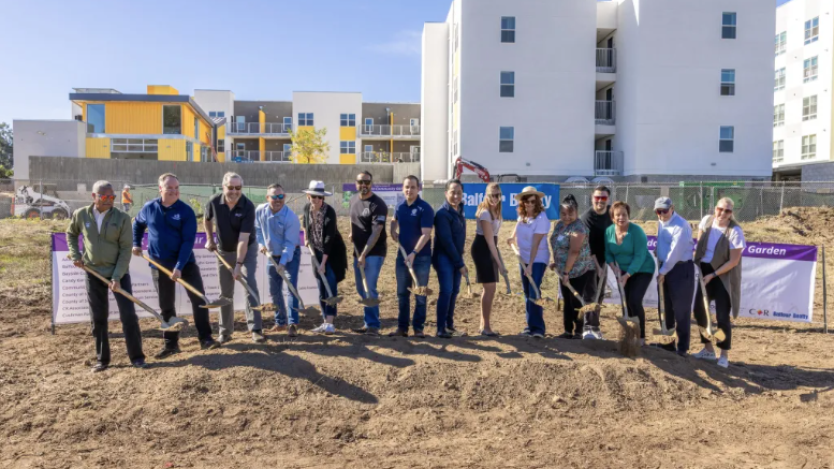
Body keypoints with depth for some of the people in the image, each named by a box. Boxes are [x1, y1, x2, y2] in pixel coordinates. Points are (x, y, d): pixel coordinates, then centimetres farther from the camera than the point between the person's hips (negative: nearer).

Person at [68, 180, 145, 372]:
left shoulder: (122, 218, -11)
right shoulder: (81, 215, -2)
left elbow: (125, 249, -12)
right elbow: (71, 234, 19)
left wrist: (117, 276, -18)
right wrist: (75, 255, 6)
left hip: (119, 273, -2)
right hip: (93, 273, 3)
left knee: (128, 315, -4)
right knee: (98, 318, 9)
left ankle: (136, 356, 8)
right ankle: (102, 359, 21)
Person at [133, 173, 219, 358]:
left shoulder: (186, 211, -10)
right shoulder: (149, 209, 0)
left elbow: (188, 241, -15)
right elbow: (137, 224, 23)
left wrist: (179, 266, -22)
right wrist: (136, 244, 16)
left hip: (185, 262, -2)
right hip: (160, 264, 2)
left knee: (199, 299, -7)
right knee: (166, 305, 9)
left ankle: (205, 339, 1)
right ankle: (170, 343, 19)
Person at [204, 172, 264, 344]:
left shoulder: (248, 206, -25)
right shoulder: (214, 202, -15)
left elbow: (243, 239, -30)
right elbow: (207, 219, 11)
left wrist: (239, 264, -33)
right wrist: (210, 239, 10)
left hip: (247, 250, -3)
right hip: (224, 251, 3)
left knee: (250, 284, -18)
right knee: (225, 293, 9)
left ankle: (256, 329, -17)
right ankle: (225, 331, 20)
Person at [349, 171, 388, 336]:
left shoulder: (378, 204, -15)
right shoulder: (354, 199, 8)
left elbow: (376, 233, -21)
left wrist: (364, 255, -25)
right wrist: (352, 233, 12)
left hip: (374, 253, -8)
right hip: (358, 252, 8)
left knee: (369, 289, -12)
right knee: (361, 289, 12)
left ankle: (373, 325, -3)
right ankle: (369, 323, 23)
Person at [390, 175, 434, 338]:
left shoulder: (425, 208, -12)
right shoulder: (399, 207, 7)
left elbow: (426, 234, -18)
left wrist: (414, 253, -26)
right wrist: (393, 231, 9)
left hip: (421, 257, -5)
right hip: (402, 256, 6)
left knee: (420, 294, 3)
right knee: (402, 294, 9)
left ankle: (418, 328, 12)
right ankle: (402, 327, 18)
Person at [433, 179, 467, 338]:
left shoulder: (458, 210, 9)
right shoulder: (443, 213, -16)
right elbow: (446, 241, -18)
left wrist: (460, 261, 10)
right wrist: (460, 264, -15)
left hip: (456, 257, 8)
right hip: (444, 257, -8)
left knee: (454, 291, 9)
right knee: (446, 290, -12)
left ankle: (449, 325, 19)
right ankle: (441, 328, -6)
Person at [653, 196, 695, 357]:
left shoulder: (681, 226, -17)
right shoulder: (660, 223, 9)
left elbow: (675, 252, -20)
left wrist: (662, 272, -14)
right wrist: (661, 270, 4)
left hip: (681, 269, -8)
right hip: (665, 268, 8)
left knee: (681, 309, -2)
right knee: (666, 308, 15)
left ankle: (682, 348, 7)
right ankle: (667, 343, 27)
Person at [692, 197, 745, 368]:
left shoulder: (735, 231, -19)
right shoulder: (707, 220, -4)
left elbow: (733, 261, -17)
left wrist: (712, 275, -17)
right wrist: (696, 264, 5)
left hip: (723, 275, -6)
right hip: (704, 271, 6)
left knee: (722, 316, -5)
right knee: (699, 310, 10)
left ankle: (724, 355, 11)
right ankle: (708, 350, 25)